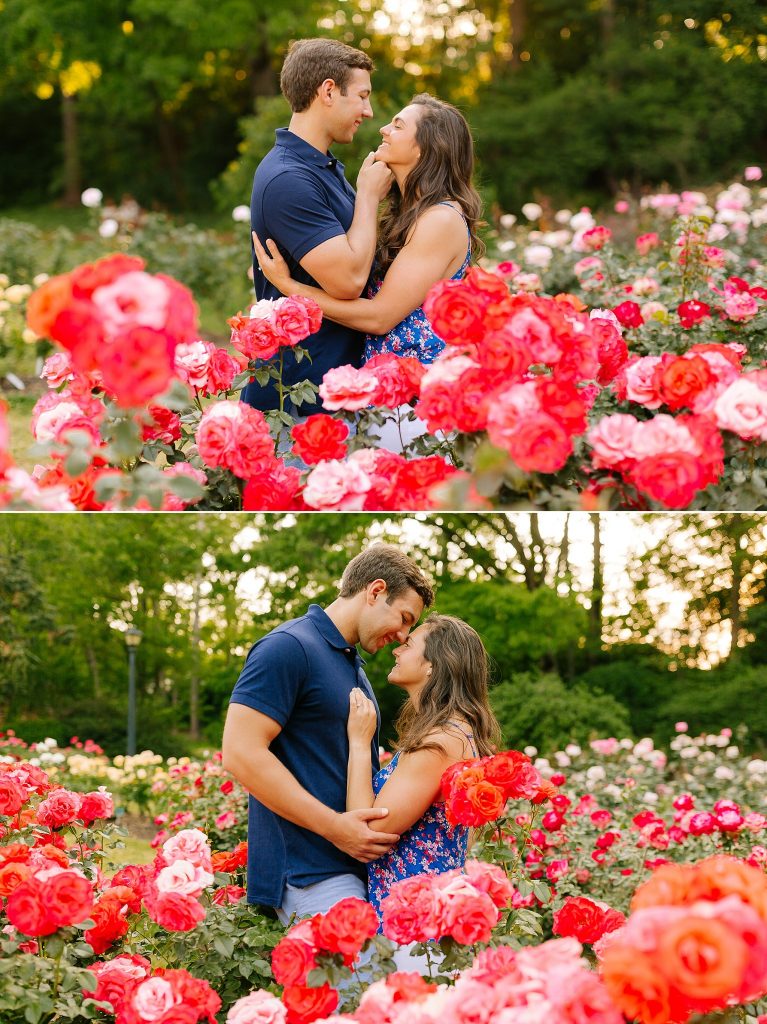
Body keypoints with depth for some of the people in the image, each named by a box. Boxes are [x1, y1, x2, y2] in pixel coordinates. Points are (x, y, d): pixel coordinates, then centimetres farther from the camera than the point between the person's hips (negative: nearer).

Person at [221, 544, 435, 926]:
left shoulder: (352, 663, 20)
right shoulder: (289, 647, -10)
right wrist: (335, 826, -19)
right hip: (310, 872, -9)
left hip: (354, 862, 9)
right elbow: (241, 753, -18)